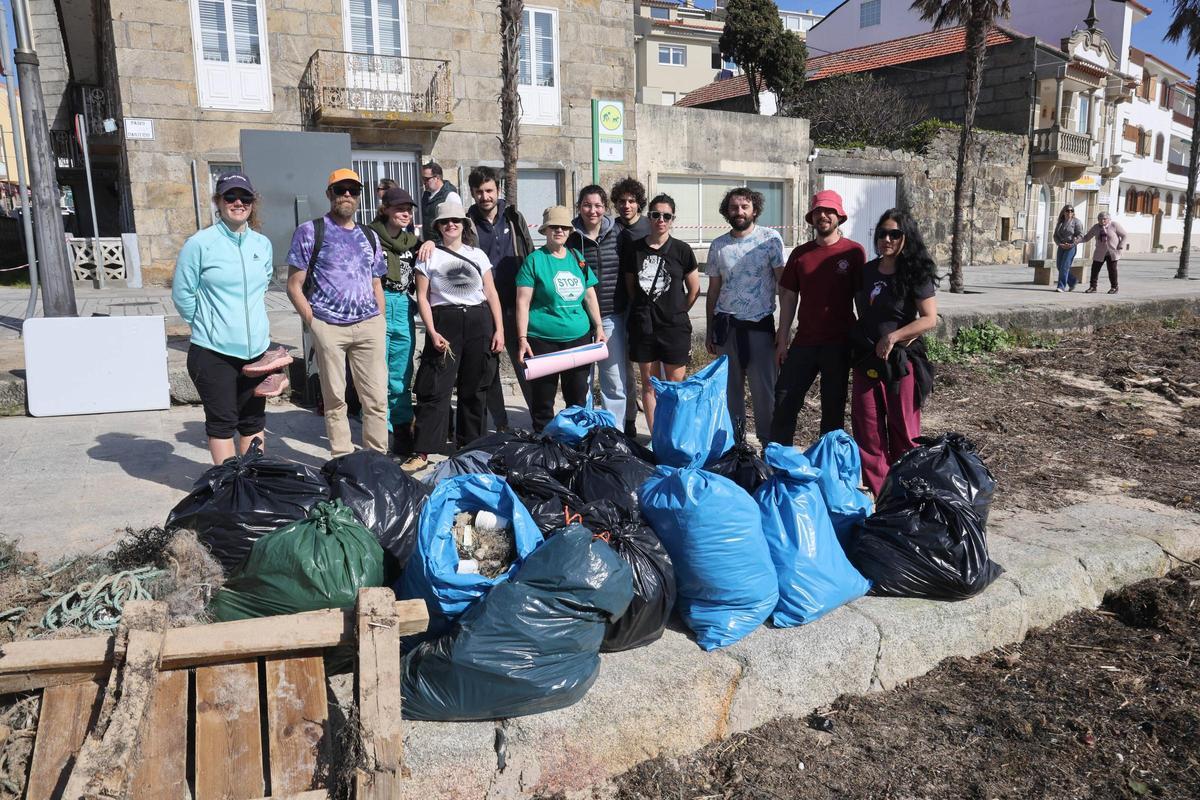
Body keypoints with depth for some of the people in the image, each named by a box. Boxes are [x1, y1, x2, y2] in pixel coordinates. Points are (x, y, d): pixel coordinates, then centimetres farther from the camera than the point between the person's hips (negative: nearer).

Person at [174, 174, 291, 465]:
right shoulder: (200, 243, -9)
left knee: (253, 420, 13)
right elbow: (182, 294, -3)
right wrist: (207, 325, 3)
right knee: (222, 421, 5)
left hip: (256, 350, 5)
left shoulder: (263, 244, 7)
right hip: (213, 352, -5)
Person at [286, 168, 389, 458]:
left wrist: (381, 324, 9)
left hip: (369, 325, 3)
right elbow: (294, 285, 0)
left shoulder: (369, 236, 16)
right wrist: (314, 323, -7)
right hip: (328, 327, -3)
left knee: (377, 398, 1)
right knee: (335, 399, 5)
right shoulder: (310, 232, 3)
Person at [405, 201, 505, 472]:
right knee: (435, 389, -7)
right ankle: (421, 452, -5)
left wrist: (499, 329, 1)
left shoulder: (478, 255, 11)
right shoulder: (429, 256, 5)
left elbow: (491, 294, 10)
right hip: (445, 322, -2)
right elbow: (422, 297, 1)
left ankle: (471, 445, 20)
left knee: (474, 388, 7)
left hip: (479, 322, 3)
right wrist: (432, 332, -10)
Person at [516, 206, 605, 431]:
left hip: (579, 337, 5)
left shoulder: (578, 258, 11)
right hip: (543, 340, -4)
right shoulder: (535, 260, -3)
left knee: (578, 397, 11)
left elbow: (590, 296, 16)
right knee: (543, 398, 2)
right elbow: (523, 302, -7)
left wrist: (599, 326, 9)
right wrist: (522, 339, -13)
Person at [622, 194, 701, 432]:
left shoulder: (681, 250, -1)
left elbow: (694, 289, 6)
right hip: (643, 326, 2)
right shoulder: (634, 250, 4)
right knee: (649, 385, 8)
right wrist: (643, 310, 8)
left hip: (674, 327, -2)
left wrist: (677, 312, 7)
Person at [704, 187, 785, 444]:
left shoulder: (770, 239, -3)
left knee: (765, 389, 0)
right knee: (729, 388, 8)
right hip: (725, 325, 3)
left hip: (760, 325, -3)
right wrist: (709, 331, 13)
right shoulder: (718, 245, 9)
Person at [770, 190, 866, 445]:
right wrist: (783, 339, 5)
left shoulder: (853, 252, -1)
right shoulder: (800, 253, 8)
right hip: (803, 341, 3)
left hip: (838, 343, -3)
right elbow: (788, 296, 9)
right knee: (785, 401, 1)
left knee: (833, 407, 7)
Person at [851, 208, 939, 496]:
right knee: (867, 430, 6)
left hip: (901, 361, -5)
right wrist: (861, 339, 8)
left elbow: (930, 319, -12)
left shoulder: (915, 274, -6)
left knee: (902, 431, 4)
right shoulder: (866, 271, 9)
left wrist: (893, 337, -16)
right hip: (866, 361, 5)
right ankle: (877, 492, 16)